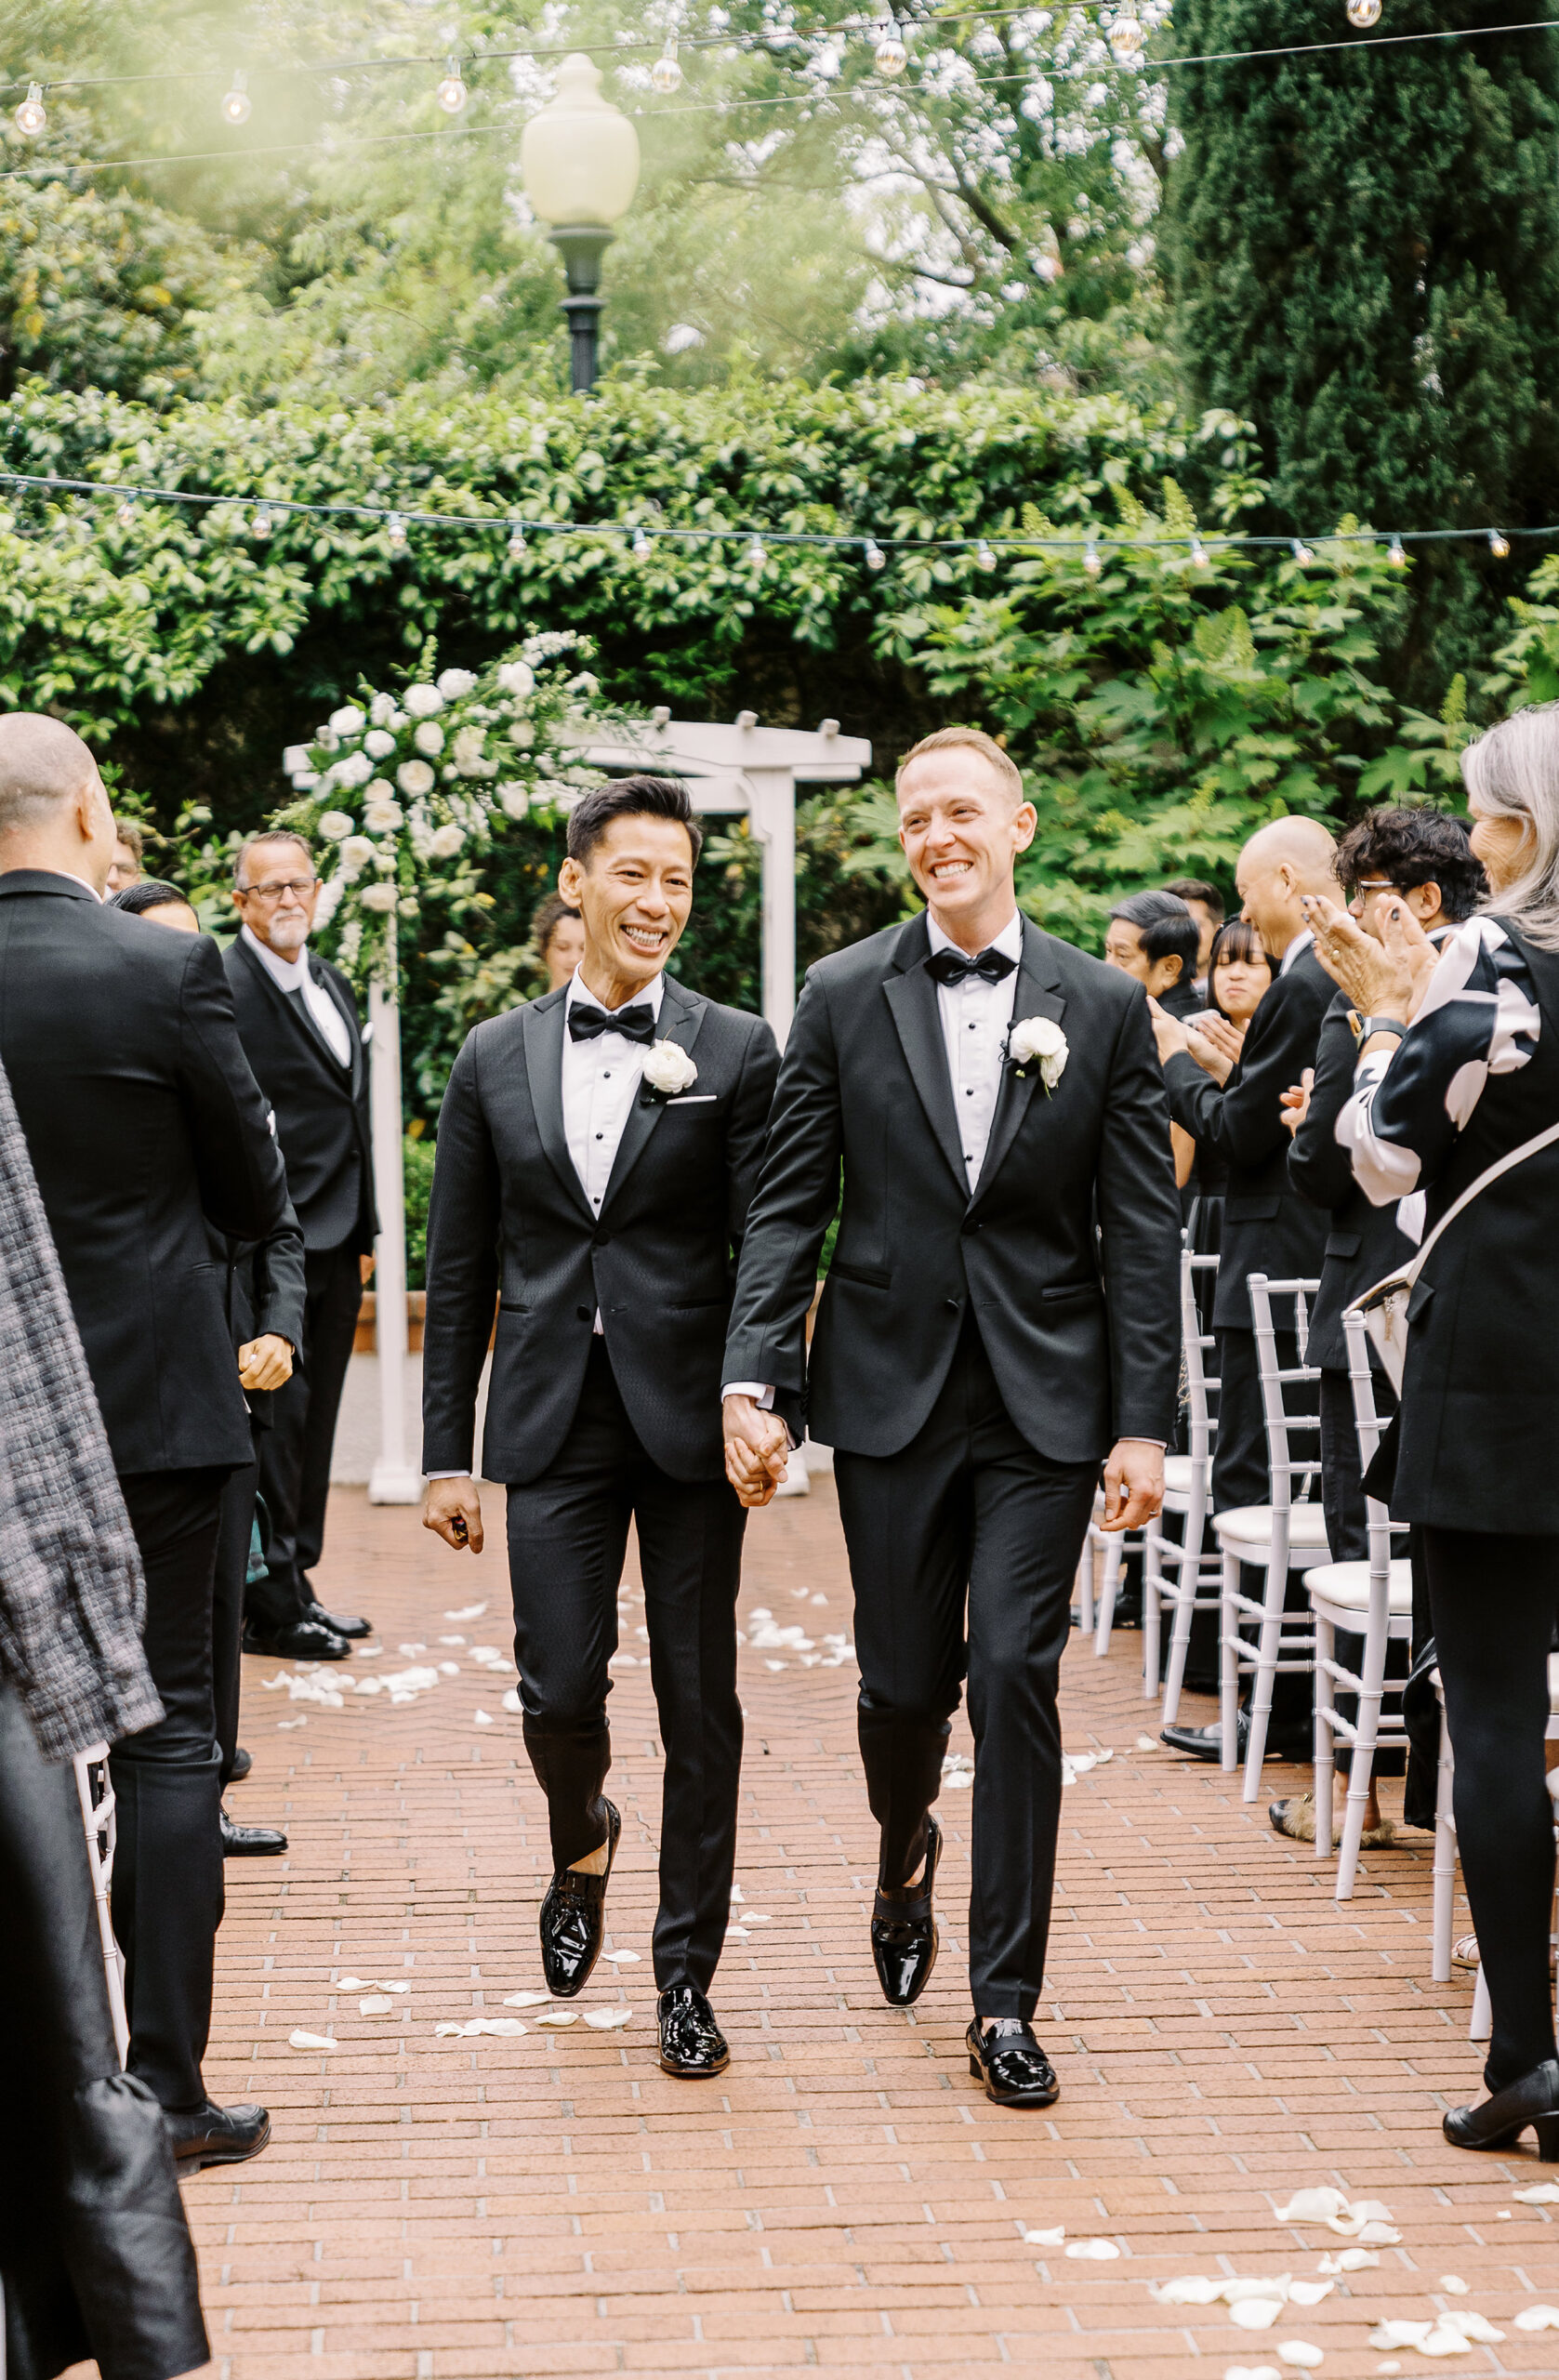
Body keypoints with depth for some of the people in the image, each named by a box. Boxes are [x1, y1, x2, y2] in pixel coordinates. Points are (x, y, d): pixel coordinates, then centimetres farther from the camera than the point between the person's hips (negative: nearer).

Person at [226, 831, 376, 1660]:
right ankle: (268, 1605, 4)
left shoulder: (332, 983, 16)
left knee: (314, 1415, 13)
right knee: (276, 1412, -4)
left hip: (335, 1241, 8)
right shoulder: (227, 989, -12)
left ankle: (295, 1583, 22)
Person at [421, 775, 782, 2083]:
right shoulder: (496, 1058, 8)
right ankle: (581, 1843, 33)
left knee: (700, 1706, 3)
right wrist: (448, 1453, 7)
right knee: (560, 1691, -2)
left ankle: (687, 1976, 17)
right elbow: (460, 1274, 10)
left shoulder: (737, 1052, 1)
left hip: (690, 1421, -1)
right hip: (555, 1427, 1)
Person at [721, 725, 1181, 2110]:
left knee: (1017, 1677, -5)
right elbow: (789, 1206, 2)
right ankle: (906, 1854, 42)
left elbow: (1141, 1227, 1)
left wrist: (1143, 1423, -4)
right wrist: (752, 1380, -8)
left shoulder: (1104, 1007, 2)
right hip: (891, 1388, 1)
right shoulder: (844, 998, 3)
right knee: (904, 1679, 8)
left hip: (1044, 1398, -1)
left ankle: (1008, 1998, 5)